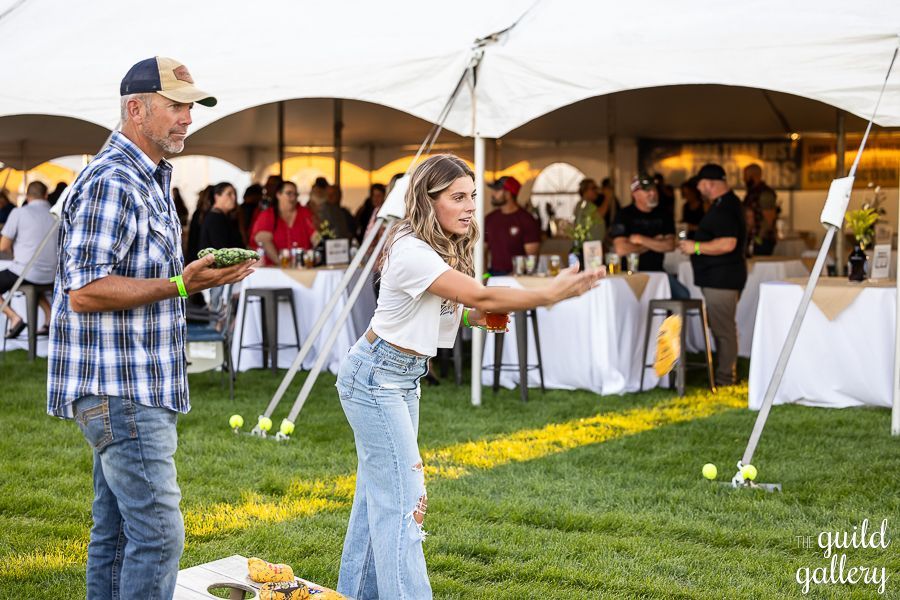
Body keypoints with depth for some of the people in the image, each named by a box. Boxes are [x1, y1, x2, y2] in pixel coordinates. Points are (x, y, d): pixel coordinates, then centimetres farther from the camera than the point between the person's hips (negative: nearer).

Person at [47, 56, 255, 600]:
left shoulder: (151, 180, 18)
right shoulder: (112, 183, -16)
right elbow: (85, 291, -22)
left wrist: (201, 274, 14)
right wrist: (180, 284, -23)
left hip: (133, 388, 11)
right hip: (119, 389, -11)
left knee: (117, 531, 14)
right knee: (159, 533, -11)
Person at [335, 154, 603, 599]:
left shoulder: (447, 248, 5)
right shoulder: (410, 251, -25)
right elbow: (481, 296, -30)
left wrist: (477, 317, -9)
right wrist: (550, 295, -32)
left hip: (406, 377, 9)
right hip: (374, 377, -9)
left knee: (378, 492, 12)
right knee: (402, 496, -11)